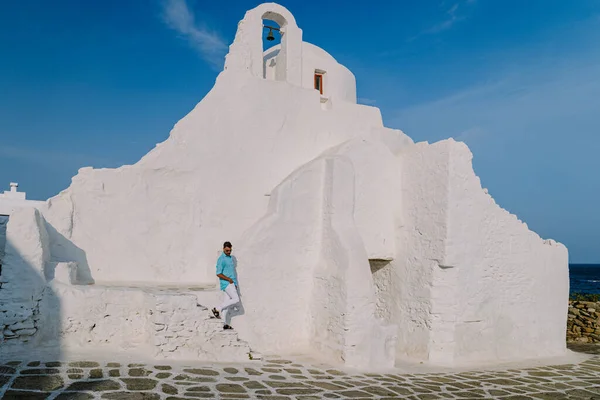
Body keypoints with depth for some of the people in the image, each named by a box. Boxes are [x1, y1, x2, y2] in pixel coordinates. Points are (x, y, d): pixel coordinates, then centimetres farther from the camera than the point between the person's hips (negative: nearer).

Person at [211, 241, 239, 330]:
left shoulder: (230, 258, 17)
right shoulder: (221, 259, -11)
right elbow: (218, 274, -15)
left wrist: (235, 284, 19)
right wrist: (229, 279, -17)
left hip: (231, 283, 8)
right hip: (226, 283, -8)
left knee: (226, 303, 7)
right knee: (236, 299, -14)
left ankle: (225, 324, 8)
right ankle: (217, 309, -5)